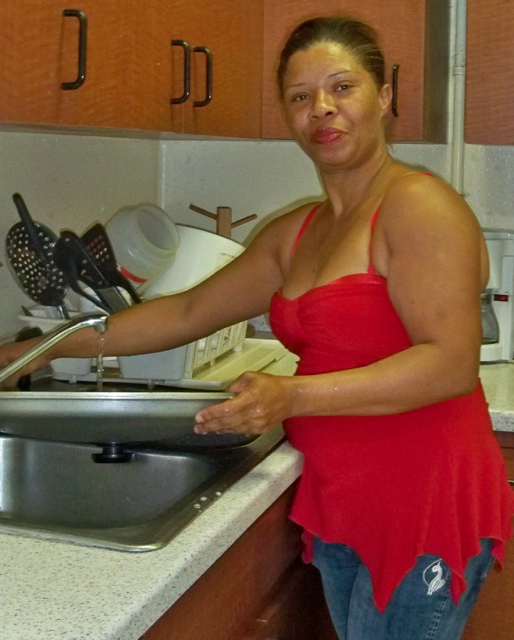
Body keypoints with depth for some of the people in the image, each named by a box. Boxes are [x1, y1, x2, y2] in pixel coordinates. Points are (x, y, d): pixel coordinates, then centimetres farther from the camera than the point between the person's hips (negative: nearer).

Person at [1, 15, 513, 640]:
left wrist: (294, 396, -26)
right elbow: (188, 312, 17)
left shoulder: (418, 205, -12)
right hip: (337, 506, 7)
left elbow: (453, 364, -20)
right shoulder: (295, 233, 12)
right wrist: (50, 349, 16)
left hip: (424, 509, -7)